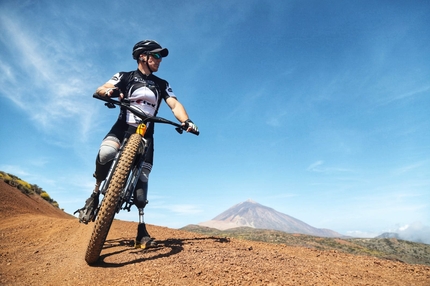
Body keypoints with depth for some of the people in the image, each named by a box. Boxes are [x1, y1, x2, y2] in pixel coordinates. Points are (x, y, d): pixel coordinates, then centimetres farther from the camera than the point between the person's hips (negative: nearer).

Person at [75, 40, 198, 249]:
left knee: (142, 177, -4)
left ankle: (142, 230, 0)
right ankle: (95, 195, -7)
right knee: (105, 153, -34)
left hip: (145, 134, 2)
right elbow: (99, 90, -3)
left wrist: (186, 121, -23)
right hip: (123, 127, -2)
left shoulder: (162, 84, 11)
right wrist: (110, 91, -29)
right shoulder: (125, 77, 6)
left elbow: (174, 104, -2)